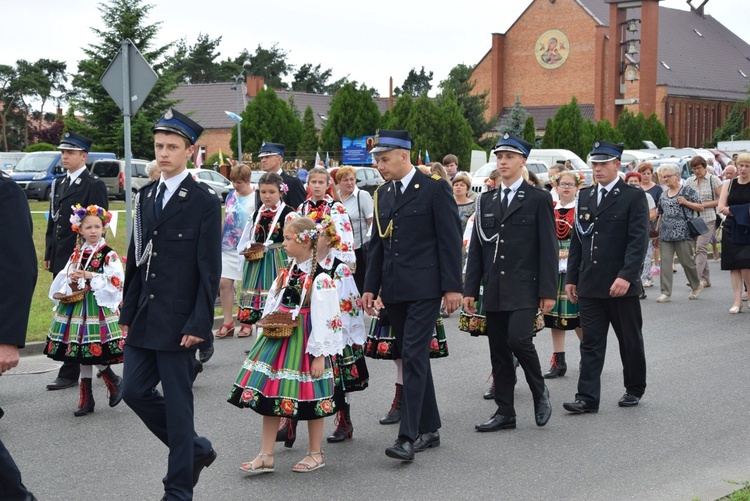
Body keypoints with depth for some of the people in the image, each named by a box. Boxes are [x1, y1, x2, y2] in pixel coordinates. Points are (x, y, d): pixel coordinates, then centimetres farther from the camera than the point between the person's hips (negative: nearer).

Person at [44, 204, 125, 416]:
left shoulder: (109, 255, -5)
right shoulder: (76, 255, 11)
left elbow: (117, 281, -14)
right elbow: (64, 279, 15)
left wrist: (90, 276, -19)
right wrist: (71, 281, -8)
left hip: (99, 307, -5)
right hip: (77, 306, 5)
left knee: (94, 351, -10)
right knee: (83, 354, 8)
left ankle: (115, 382, 15)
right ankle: (86, 398, 15)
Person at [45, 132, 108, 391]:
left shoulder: (94, 185, -8)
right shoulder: (59, 183, 15)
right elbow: (53, 221, 18)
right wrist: (49, 255, 14)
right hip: (60, 260, 8)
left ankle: (70, 373, -2)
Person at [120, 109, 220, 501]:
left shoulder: (204, 201, -8)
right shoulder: (146, 196, 11)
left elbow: (209, 270, -11)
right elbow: (136, 259, 14)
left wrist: (198, 324, -15)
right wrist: (128, 313, 11)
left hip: (178, 320, -7)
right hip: (144, 318, 7)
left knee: (177, 402, 1)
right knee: (135, 391, 8)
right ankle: (196, 449, 28)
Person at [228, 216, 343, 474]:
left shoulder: (320, 279, -15)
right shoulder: (286, 273, 9)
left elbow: (325, 319, -16)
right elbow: (272, 306, 18)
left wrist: (319, 355, -16)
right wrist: (269, 326, 2)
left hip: (304, 343, -7)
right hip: (278, 340, 7)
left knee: (309, 396, 4)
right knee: (270, 393, 6)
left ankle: (315, 454, 21)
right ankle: (265, 457, 12)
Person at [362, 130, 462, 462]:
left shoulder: (434, 189, -6)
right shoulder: (383, 194, 13)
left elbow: (450, 240, -8)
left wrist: (452, 286, -12)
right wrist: (371, 286, 12)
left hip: (424, 288, -7)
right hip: (394, 290, 7)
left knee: (414, 356, -13)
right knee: (411, 358, 11)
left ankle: (408, 435, -13)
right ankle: (429, 429, 21)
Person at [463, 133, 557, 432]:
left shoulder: (539, 199, -1)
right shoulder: (486, 201, 13)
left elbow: (548, 248, -5)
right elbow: (476, 248, 13)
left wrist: (548, 291, -10)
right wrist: (470, 289, 7)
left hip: (524, 289, -5)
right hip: (494, 292, 5)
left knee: (518, 338, -20)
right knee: (499, 353, 7)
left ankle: (539, 391, 6)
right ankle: (505, 412, 16)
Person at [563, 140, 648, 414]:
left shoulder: (634, 197, -5)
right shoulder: (584, 196, 12)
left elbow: (638, 240, -13)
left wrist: (627, 276, -22)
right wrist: (571, 277, 10)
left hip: (621, 285, -4)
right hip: (589, 286, 4)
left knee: (630, 341, 10)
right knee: (591, 342, 2)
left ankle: (634, 390, 26)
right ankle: (587, 397, 2)